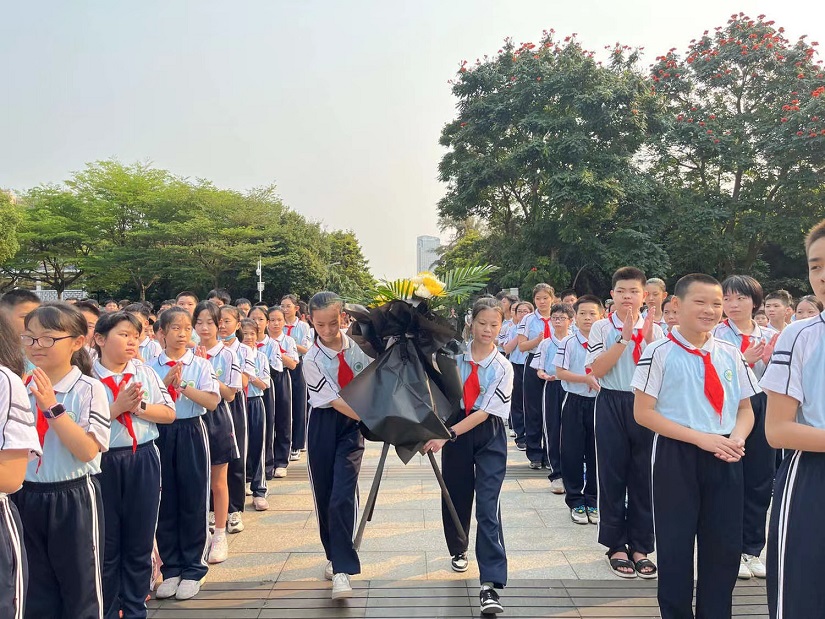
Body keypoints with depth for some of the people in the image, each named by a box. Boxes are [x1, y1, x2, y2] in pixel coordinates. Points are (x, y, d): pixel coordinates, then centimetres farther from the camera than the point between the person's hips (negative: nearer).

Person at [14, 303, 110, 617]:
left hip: (73, 500, -5)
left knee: (81, 594, 9)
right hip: (26, 498, 5)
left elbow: (88, 451, -22)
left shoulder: (88, 389, -12)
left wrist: (53, 408, -25)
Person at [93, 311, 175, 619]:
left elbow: (169, 414, 2)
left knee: (140, 541, 12)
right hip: (102, 463, -3)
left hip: (143, 461, 3)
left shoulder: (146, 373, 3)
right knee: (107, 544, 9)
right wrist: (118, 407, -18)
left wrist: (139, 407, -12)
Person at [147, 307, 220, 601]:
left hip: (191, 433, -2)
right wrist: (166, 382, -16)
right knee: (165, 502, 8)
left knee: (193, 501, 3)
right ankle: (171, 568, 22)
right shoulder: (150, 367, 4)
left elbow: (212, 402, -12)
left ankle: (193, 569, 17)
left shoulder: (201, 365, -1)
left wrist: (182, 385, -19)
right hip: (160, 433, 2)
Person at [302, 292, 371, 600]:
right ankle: (334, 556, 30)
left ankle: (342, 570, -5)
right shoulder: (312, 359, -14)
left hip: (354, 423, 0)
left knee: (342, 496, -11)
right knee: (324, 496, 9)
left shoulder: (358, 344, -7)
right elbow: (335, 401, -17)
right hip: (324, 426, 0)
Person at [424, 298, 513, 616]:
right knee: (456, 496, 14)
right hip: (453, 428, 3)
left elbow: (484, 412, -16)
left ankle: (491, 583, -9)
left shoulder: (502, 367, -11)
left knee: (488, 504, -9)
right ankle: (458, 550, 42)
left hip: (488, 436, -2)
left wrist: (447, 435, -22)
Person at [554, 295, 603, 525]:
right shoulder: (568, 342, -5)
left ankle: (593, 501, 21)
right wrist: (587, 379, -17)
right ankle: (575, 501, 16)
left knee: (596, 452, 8)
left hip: (598, 401, 2)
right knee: (572, 452, 4)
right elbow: (560, 372, -9)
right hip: (575, 402, -2)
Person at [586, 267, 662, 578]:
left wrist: (648, 339, -16)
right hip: (612, 404, -2)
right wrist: (625, 337, -18)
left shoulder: (655, 329, 4)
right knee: (612, 475, 4)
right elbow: (597, 369, -13)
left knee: (643, 476, 7)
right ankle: (616, 547, 17)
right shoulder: (602, 328, -1)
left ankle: (640, 547, 20)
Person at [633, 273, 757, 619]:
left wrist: (737, 438, -9)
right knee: (675, 547, 5)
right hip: (677, 456, -4)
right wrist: (700, 437, -17)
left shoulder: (731, 354, 7)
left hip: (725, 458, 4)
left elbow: (745, 409, 14)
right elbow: (643, 413, -10)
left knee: (725, 547, 10)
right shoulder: (660, 353, -8)